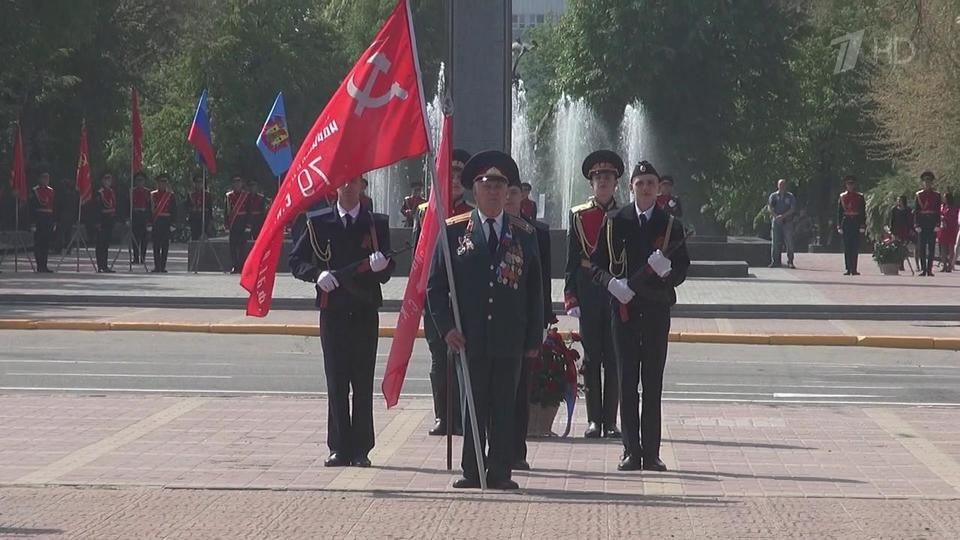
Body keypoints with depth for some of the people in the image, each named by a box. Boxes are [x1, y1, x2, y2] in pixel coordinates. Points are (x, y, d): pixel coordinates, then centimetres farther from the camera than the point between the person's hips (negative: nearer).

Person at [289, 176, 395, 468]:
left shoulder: (377, 223, 6)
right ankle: (339, 448, 4)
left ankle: (361, 449, 4)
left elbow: (387, 273, 5)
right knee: (336, 382, 0)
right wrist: (317, 274, -12)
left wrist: (381, 267, -18)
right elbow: (296, 261, 7)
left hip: (365, 312, 0)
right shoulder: (319, 222, 6)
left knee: (363, 383, 0)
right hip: (332, 310, 0)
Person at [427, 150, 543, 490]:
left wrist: (534, 337, 5)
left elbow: (534, 290, 10)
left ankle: (500, 472, 6)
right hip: (469, 337, -1)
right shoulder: (454, 231, 4)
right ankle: (472, 472, 8)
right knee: (472, 406, 2)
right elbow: (435, 284, 4)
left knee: (504, 407, 2)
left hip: (509, 338, 1)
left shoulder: (524, 235, 9)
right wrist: (446, 326, -7)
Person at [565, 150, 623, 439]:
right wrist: (571, 298, -3)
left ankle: (610, 420, 5)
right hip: (588, 293, 0)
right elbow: (571, 260, 4)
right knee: (591, 357, 3)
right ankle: (594, 420, 8)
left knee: (614, 359, 1)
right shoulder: (579, 216, 5)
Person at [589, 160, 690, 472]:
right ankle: (632, 452, 2)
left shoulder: (671, 226, 6)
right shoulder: (614, 223, 6)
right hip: (623, 309, 0)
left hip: (657, 311, 0)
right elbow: (596, 264, 7)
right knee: (628, 382, -1)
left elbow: (682, 270, 6)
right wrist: (612, 283, -13)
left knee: (653, 383, 1)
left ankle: (651, 453, 4)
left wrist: (667, 270, -17)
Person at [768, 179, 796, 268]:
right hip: (776, 222, 1)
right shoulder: (773, 196, 9)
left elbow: (793, 209, -3)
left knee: (789, 243, -5)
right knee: (775, 242, -2)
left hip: (787, 222, -1)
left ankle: (790, 262, -2)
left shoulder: (790, 196, 7)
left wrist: (783, 216, -16)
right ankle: (775, 262, 2)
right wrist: (776, 216, -19)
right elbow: (769, 208, -2)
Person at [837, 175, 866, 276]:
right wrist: (839, 226, -1)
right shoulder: (842, 197, 7)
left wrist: (863, 226, -5)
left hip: (856, 223, -1)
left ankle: (854, 269, 0)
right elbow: (839, 212, 6)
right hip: (846, 223, 1)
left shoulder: (860, 197, 5)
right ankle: (848, 269, 2)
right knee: (847, 247, 0)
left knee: (855, 247, -2)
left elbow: (863, 212, 3)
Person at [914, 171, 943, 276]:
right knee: (922, 248, -1)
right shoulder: (918, 195, 6)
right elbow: (915, 211, 2)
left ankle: (929, 269, 1)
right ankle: (923, 269, 2)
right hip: (922, 224, 0)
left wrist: (937, 225, -7)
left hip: (932, 224, 0)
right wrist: (916, 225, -7)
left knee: (931, 247, -1)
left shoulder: (936, 195, 7)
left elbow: (938, 211, 3)